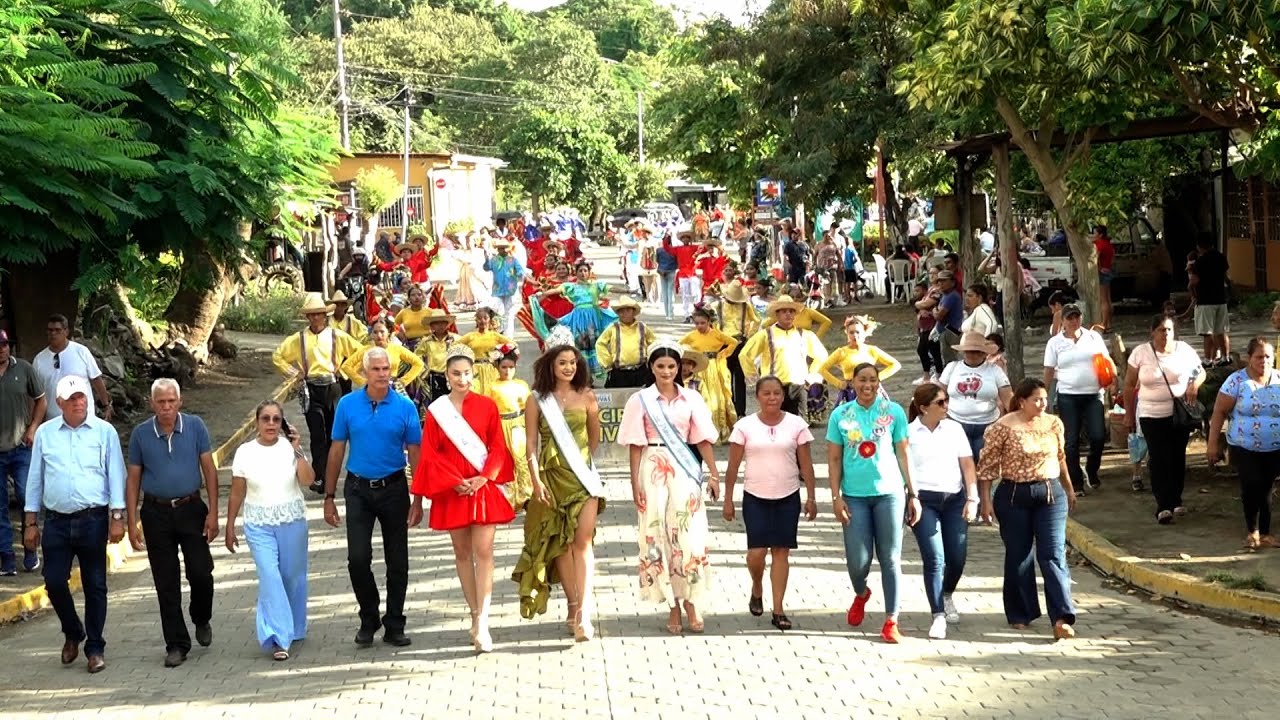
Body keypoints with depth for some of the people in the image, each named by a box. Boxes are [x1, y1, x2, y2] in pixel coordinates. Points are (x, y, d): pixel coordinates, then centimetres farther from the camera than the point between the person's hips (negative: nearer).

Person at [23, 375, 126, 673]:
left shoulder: (104, 432, 1)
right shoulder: (45, 433, 6)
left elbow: (116, 475, 1)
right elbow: (35, 478, 10)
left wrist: (117, 517, -5)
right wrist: (31, 523, 9)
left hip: (93, 520, -1)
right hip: (56, 522, 2)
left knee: (95, 586, 4)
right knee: (54, 582, 0)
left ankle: (95, 648, 15)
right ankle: (72, 633, 26)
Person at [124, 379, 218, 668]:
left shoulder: (195, 426, -3)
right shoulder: (140, 434, -1)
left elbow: (209, 469, 0)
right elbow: (133, 478, 4)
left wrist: (213, 512, -6)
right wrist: (132, 523, -1)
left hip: (191, 509, -1)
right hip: (156, 513, 1)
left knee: (201, 573, -3)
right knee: (166, 582, 3)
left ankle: (202, 620, 27)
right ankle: (177, 644, 11)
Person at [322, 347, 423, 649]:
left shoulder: (405, 407, -5)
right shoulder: (348, 405, -2)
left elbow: (415, 454, -2)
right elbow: (337, 451, 3)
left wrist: (418, 500, -6)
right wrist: (329, 497, 1)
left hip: (394, 488, 0)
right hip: (358, 488, 0)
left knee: (397, 561, 6)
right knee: (358, 558, -5)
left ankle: (394, 625, 18)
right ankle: (369, 619, 15)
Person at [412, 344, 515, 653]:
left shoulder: (487, 406, 2)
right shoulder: (436, 410, 2)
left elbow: (498, 448, 3)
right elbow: (430, 454, 0)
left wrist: (483, 478, -10)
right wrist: (456, 482, -9)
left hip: (484, 488, -1)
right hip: (451, 491, 1)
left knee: (483, 552, -8)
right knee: (462, 553, 7)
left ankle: (482, 623, -10)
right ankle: (476, 616, 17)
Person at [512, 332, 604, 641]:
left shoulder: (586, 398, 3)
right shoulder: (537, 400, 1)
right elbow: (530, 443, -2)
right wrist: (536, 481, -8)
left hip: (583, 477, 0)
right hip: (552, 478, 0)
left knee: (582, 540, -10)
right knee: (559, 543, 5)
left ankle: (584, 612, -16)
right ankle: (573, 606, 14)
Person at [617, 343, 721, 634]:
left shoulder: (691, 399, 6)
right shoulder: (640, 401, 1)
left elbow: (703, 439, 7)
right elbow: (635, 445, 0)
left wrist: (714, 474, 3)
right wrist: (635, 483, -4)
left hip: (685, 472, 1)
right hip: (654, 472, -1)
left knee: (688, 534, -4)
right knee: (659, 535, 1)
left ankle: (690, 602, 6)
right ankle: (673, 607, 8)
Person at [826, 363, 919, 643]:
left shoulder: (893, 412, 2)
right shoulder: (840, 415, 4)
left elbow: (903, 455, 5)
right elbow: (834, 460, 6)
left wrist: (913, 494, 4)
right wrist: (836, 497, -1)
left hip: (889, 493, -1)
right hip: (855, 495, 1)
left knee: (890, 559, 1)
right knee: (857, 560, 1)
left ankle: (891, 621, 8)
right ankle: (861, 594, 35)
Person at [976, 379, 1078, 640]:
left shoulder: (1054, 424, 3)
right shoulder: (1003, 427, -9)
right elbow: (987, 465, -5)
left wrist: (1069, 490, 24)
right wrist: (985, 500, -8)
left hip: (1051, 494, 2)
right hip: (1014, 496, -2)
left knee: (1054, 555, -7)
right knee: (1018, 556, 8)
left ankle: (1062, 619, -12)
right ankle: (1021, 615, 23)